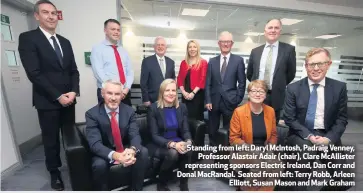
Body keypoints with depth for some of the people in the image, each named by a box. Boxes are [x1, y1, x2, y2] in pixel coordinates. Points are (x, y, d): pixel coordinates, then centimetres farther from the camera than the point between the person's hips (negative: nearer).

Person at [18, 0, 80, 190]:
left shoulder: (65, 42, 12)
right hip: (47, 101, -4)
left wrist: (73, 91, -7)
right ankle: (54, 172, 30)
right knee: (51, 139, 9)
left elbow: (73, 70, 9)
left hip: (68, 99, 5)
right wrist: (58, 96, -16)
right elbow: (34, 73, -13)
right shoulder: (27, 38, -5)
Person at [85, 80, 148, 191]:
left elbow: (135, 135, -14)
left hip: (126, 150, 2)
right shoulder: (92, 114, -14)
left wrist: (132, 150, -38)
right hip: (105, 154, -2)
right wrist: (114, 155, -43)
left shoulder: (129, 111, -8)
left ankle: (137, 189, -2)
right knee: (99, 165, -32)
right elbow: (95, 143, -24)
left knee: (143, 152, -24)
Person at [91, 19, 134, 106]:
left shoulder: (123, 50, 15)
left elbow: (130, 71, 8)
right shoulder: (97, 49, -1)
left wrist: (127, 88, -9)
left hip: (125, 93, 5)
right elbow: (98, 73, -12)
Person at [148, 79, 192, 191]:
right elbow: (154, 136, -14)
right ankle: (162, 184, -2)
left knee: (188, 151, -28)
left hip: (178, 142, 3)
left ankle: (184, 184, 0)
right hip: (159, 145, -3)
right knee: (173, 153, -33)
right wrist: (172, 144, -29)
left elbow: (185, 130, 1)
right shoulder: (153, 108, -11)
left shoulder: (182, 107, 2)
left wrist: (188, 142, -22)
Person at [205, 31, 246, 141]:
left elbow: (242, 82, 2)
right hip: (214, 101, 2)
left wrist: (238, 100, -5)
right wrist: (208, 101, -2)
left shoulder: (238, 60, 3)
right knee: (212, 132, 10)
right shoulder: (212, 61, 9)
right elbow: (208, 83, 6)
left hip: (230, 102, -2)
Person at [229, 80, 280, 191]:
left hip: (264, 151, 5)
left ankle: (246, 189, -3)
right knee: (261, 163, -30)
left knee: (276, 165, -24)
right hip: (243, 152, -4)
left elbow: (273, 135, 15)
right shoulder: (239, 112, -9)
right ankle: (244, 188, -2)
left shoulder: (270, 111, 5)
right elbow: (233, 138, -7)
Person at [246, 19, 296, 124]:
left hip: (276, 97, -1)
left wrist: (280, 87, 7)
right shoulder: (255, 51, 6)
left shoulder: (288, 49, -1)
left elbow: (291, 73, 4)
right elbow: (249, 73, 13)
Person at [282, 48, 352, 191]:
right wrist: (309, 136, -16)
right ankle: (297, 187, -10)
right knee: (307, 149, -33)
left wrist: (328, 138, -13)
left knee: (344, 180, -11)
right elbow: (289, 118, -5)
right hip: (301, 135, -2)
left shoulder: (339, 87, 2)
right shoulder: (293, 88, -4)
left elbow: (342, 119, 3)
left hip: (327, 136, 2)